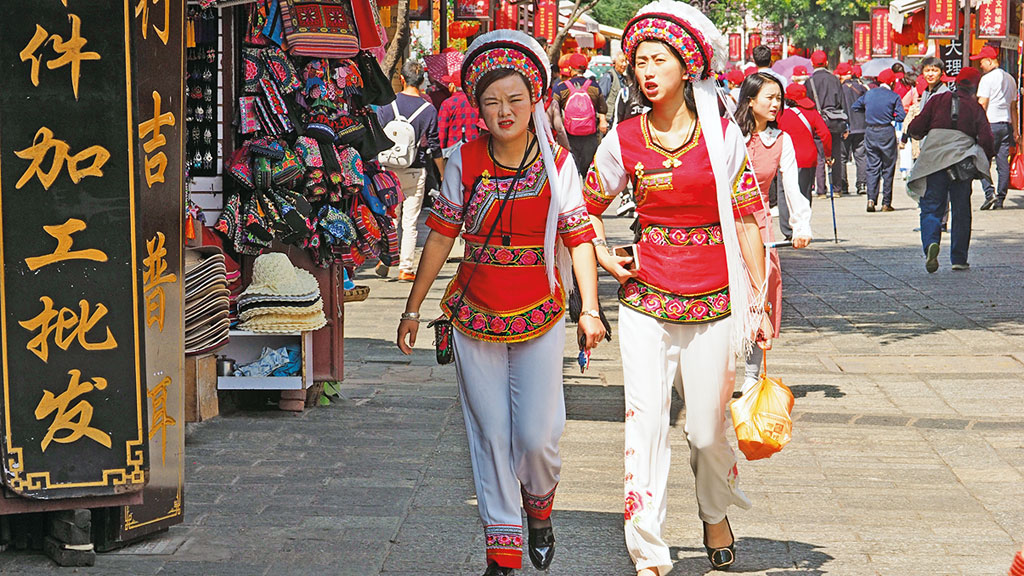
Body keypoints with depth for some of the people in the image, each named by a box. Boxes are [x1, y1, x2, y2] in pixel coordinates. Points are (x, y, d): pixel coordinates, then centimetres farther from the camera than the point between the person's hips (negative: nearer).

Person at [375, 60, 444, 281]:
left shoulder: (387, 105, -3)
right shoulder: (429, 110, -5)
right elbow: (435, 148, -2)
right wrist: (444, 176, 9)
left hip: (389, 170, 1)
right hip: (416, 172, -1)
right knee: (410, 222, 4)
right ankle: (406, 268, 4)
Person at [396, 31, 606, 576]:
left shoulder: (557, 163, -5)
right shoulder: (464, 161, -3)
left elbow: (579, 239, -3)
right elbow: (441, 235, 4)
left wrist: (589, 309, -11)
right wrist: (413, 308, 6)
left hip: (539, 317, -1)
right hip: (475, 316, 1)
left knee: (536, 436, -4)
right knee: (489, 435, 4)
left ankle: (539, 509, 29)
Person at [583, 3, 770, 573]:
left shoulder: (724, 135, -2)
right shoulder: (624, 139, 2)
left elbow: (748, 220, 0)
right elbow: (588, 206, 17)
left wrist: (759, 302, -1)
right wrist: (604, 255, 2)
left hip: (714, 302, -1)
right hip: (646, 299, 1)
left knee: (708, 430, 8)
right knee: (645, 424, -4)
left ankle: (716, 514, 38)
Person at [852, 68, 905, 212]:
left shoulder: (868, 94, 6)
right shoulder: (894, 97, -6)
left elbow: (854, 107, 15)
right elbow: (901, 116, -10)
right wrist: (891, 115, 9)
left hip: (870, 132, 3)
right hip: (887, 132, -3)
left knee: (872, 167, 7)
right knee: (888, 169, 5)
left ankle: (871, 199, -9)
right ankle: (886, 203, 6)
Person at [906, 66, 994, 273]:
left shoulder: (937, 100, 6)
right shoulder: (975, 107, 5)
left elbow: (916, 128, 0)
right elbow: (986, 139, -3)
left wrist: (915, 133, 23)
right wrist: (986, 161, 14)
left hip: (934, 161, 0)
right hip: (962, 161, 0)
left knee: (931, 207, 1)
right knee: (961, 211, 10)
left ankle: (931, 242, -27)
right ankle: (958, 259, 12)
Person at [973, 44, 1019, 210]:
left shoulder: (987, 79, -7)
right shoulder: (1010, 79, 14)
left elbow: (982, 105, -12)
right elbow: (1013, 107, 17)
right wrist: (1015, 130, 20)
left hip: (990, 124, -7)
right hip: (1006, 124, 7)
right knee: (1003, 163, 5)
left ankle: (989, 192, -17)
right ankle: (1000, 200, 7)